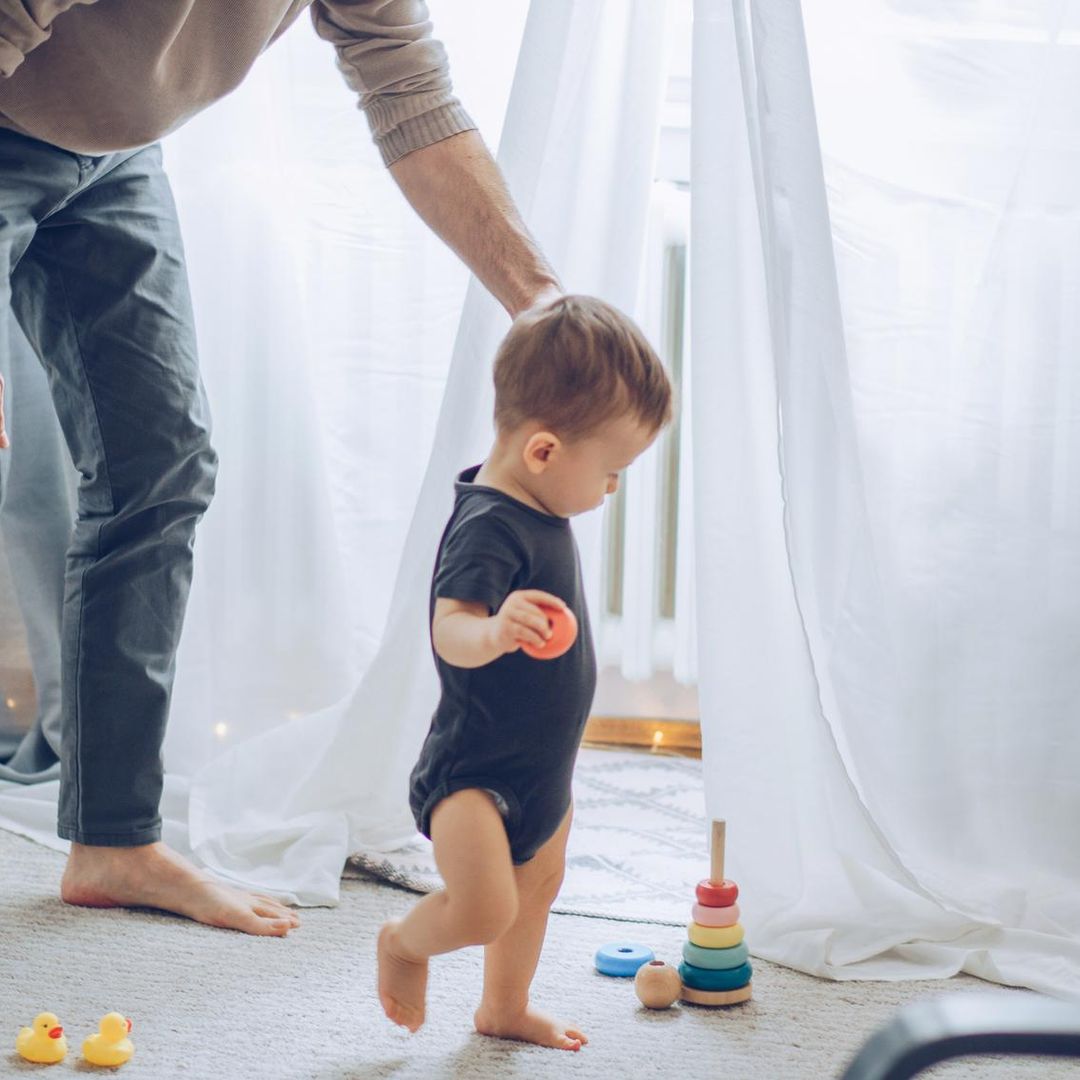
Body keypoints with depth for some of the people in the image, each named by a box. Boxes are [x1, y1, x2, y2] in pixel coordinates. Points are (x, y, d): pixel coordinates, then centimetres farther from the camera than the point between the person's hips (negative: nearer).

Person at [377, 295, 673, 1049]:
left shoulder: (538, 509, 2)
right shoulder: (488, 527, -28)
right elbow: (450, 631, -41)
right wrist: (493, 631, -60)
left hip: (541, 765, 10)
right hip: (472, 770, -10)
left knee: (538, 887, 23)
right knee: (485, 907, -19)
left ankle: (505, 1008, 44)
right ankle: (403, 943, 13)